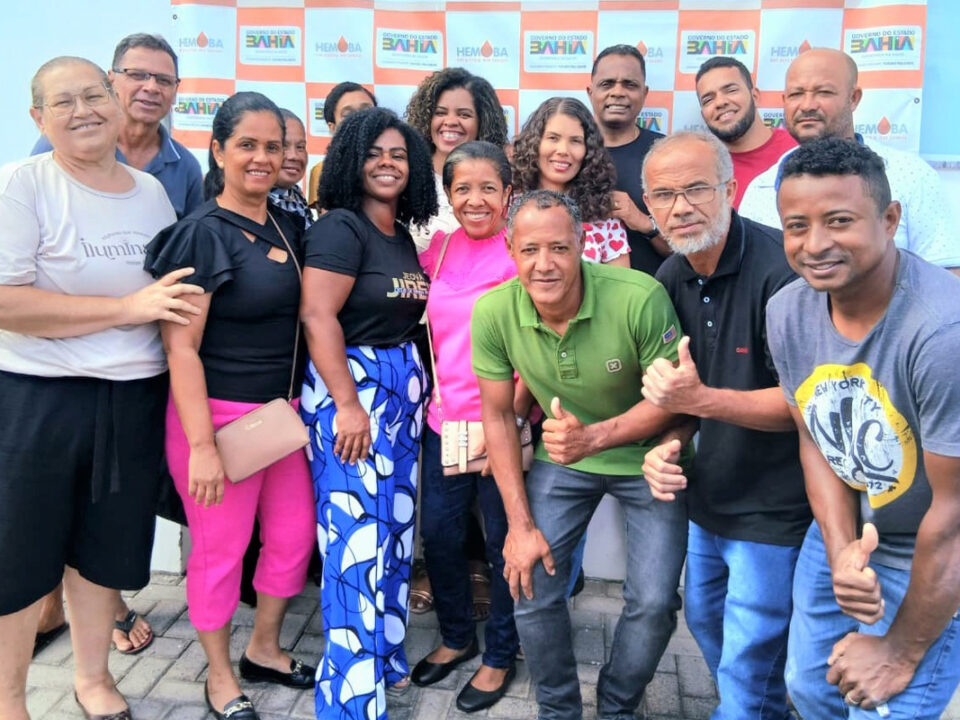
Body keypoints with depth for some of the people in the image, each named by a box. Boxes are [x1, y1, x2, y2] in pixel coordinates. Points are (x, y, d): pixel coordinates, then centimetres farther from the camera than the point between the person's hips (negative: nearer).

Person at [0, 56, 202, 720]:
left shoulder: (152, 191, 8)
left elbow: (176, 292, 20)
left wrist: (180, 304, 0)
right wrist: (127, 308, -21)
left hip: (135, 402, 4)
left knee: (105, 548, 17)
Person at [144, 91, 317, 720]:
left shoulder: (288, 228, 8)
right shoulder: (202, 232, -12)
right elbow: (181, 346, -16)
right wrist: (201, 445, -19)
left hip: (282, 409, 7)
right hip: (218, 411, -6)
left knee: (294, 534, 14)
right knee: (220, 547, 7)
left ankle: (264, 650, 38)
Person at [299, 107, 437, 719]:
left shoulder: (403, 235, 13)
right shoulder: (340, 228, -11)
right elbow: (317, 316, -19)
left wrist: (416, 383, 7)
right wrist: (348, 405, -22)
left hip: (402, 387, 8)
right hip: (349, 386, -8)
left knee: (394, 528, 15)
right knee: (358, 537, -6)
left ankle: (386, 655, 32)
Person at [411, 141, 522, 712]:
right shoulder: (439, 248, 5)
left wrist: (510, 417, -17)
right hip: (445, 420, 6)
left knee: (504, 543, 10)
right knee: (439, 535, 16)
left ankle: (501, 656, 33)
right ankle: (458, 636, 40)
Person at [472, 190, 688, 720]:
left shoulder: (640, 298, -28)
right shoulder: (493, 312, -19)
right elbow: (497, 414, -9)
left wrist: (595, 437, -33)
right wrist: (520, 524, -9)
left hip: (645, 458, -1)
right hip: (560, 457, 2)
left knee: (653, 602, -5)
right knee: (530, 589, -1)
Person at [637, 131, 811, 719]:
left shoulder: (782, 268, -24)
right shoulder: (671, 278, -1)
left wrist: (701, 399, -33)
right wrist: (669, 444, -9)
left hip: (773, 509, -8)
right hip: (706, 495, 8)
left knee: (747, 664, 5)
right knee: (703, 619, 25)